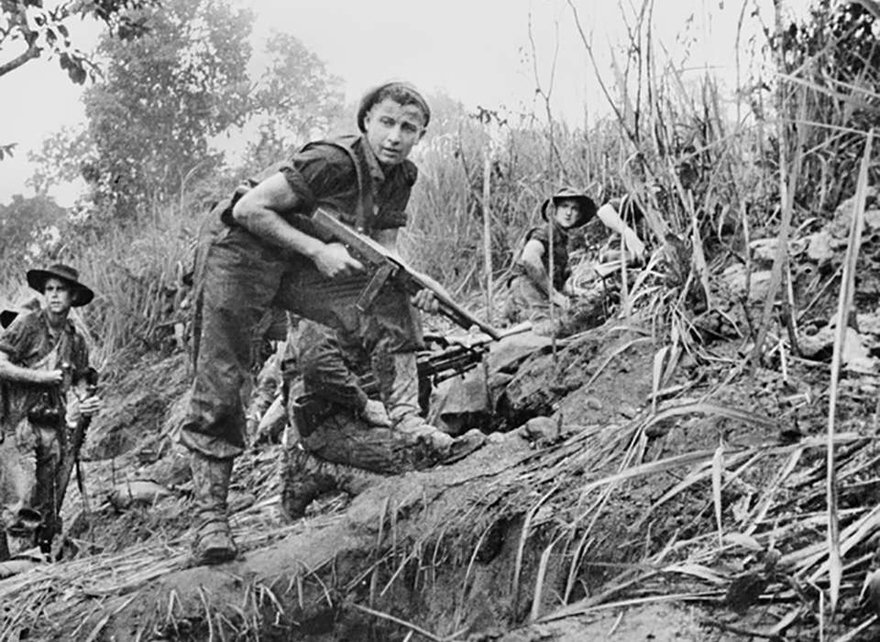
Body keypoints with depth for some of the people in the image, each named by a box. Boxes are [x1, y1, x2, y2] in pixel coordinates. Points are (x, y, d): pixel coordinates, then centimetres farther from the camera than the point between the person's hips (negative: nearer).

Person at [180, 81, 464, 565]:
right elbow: (249, 209, -23)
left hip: (299, 265, 7)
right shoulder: (333, 160, -25)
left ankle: (405, 416, -15)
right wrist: (319, 250, -25)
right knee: (219, 387, -9)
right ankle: (209, 516, -4)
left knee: (388, 301, -13)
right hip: (238, 252, -7)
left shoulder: (400, 176, -1)